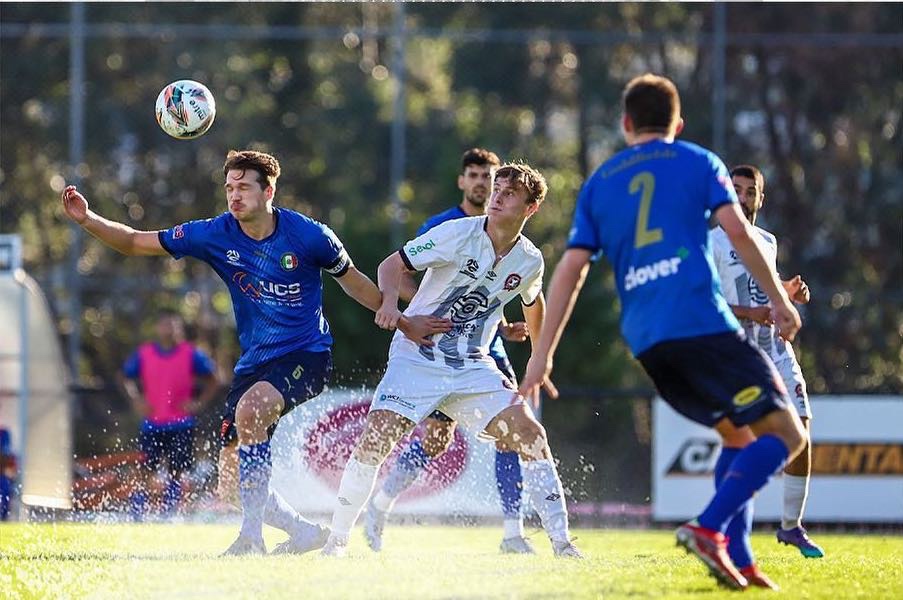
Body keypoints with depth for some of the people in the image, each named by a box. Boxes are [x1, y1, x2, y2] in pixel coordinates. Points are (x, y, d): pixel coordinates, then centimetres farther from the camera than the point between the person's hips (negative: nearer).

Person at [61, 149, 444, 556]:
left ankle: (251, 536, -32)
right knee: (232, 487, -3)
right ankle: (303, 531, 22)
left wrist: (397, 318, 8)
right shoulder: (215, 235, -5)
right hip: (254, 363, 5)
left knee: (251, 408, -35)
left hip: (306, 355, -5)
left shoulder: (308, 236, -11)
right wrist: (87, 220, -15)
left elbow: (350, 279, 7)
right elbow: (136, 243, -1)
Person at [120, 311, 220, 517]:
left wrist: (199, 403, -3)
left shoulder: (191, 354, 0)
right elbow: (125, 376, 17)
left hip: (181, 424, 0)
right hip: (152, 423, 0)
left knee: (177, 472, -3)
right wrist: (136, 400, 3)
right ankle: (137, 514, 0)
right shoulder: (143, 354, 3)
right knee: (146, 471, -4)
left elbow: (213, 380, 8)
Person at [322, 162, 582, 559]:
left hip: (473, 368, 4)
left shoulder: (530, 262, 2)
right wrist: (390, 302, -30)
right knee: (376, 440, -19)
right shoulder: (458, 233, -12)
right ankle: (337, 539, -2)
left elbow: (533, 302, 25)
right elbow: (393, 264, -10)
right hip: (416, 357, -3)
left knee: (531, 436, -12)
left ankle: (561, 543, -5)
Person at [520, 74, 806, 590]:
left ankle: (736, 560, 5)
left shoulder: (599, 184, 19)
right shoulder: (698, 162, 12)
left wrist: (543, 355, 13)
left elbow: (572, 268, 13)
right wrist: (780, 299, 4)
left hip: (645, 342, 5)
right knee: (785, 433, -4)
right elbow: (738, 230, -2)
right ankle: (708, 529, -24)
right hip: (703, 322, -5)